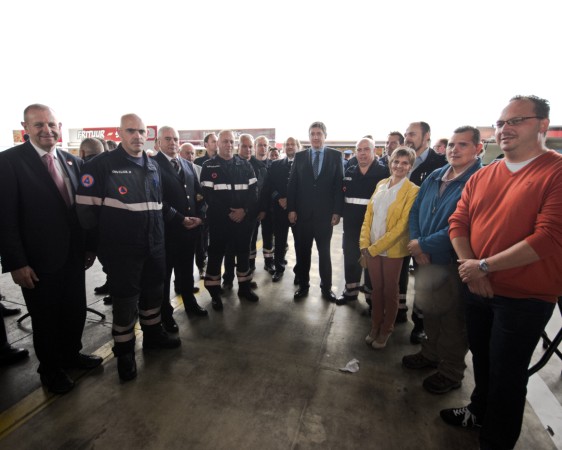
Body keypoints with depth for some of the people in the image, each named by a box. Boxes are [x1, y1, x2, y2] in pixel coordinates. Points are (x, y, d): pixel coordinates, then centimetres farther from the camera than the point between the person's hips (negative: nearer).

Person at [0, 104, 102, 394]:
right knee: (45, 318, 14)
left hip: (74, 254, 5)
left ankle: (71, 354, 43)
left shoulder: (72, 161, 6)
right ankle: (50, 369, 37)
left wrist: (89, 246, 8)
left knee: (76, 311, 18)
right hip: (39, 259, -4)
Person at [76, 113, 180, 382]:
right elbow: (86, 208, -10)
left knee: (153, 294, 18)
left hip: (154, 247, 6)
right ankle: (124, 353, 27)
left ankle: (153, 334, 40)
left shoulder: (153, 166, 10)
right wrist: (106, 237, -2)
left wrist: (158, 234, 14)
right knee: (125, 302, 6)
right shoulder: (101, 165, -9)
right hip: (122, 250, -5)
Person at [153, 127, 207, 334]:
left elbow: (198, 193, 12)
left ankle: (190, 303, 37)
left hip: (190, 227, 6)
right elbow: (158, 200, -17)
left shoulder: (188, 164, 13)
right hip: (167, 229, -6)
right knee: (164, 273, 9)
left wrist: (199, 217, -2)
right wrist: (181, 219, -17)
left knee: (186, 270, 19)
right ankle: (165, 313, 24)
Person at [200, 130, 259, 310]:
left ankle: (244, 287, 30)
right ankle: (215, 293, 19)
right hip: (219, 219, -3)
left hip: (244, 218, 3)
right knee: (216, 255, 5)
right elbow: (208, 194, -8)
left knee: (243, 253, 12)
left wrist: (244, 210, -11)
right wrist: (228, 212, -13)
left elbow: (253, 191, 4)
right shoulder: (209, 166, 0)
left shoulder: (245, 165, 8)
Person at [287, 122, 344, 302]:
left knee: (324, 252, 11)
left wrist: (337, 211, -8)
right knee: (302, 251, 10)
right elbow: (292, 184, 4)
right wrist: (291, 209, -3)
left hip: (325, 213, -1)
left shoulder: (335, 156, 2)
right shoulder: (299, 156, 7)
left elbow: (339, 184, -2)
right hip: (302, 213, 2)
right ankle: (303, 285, 25)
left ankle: (326, 287, 24)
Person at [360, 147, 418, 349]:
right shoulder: (381, 184, 8)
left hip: (392, 250, -4)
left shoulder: (412, 190, -10)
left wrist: (376, 247, -16)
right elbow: (368, 213, 6)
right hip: (371, 248, 4)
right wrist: (365, 243, -5)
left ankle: (386, 330, 30)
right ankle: (375, 326, 32)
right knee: (376, 288, 15)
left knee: (390, 291, 11)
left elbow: (402, 224, -15)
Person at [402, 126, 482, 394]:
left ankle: (451, 373, 32)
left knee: (452, 320, 10)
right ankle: (430, 353, 44)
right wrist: (415, 244, -6)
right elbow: (415, 211, 8)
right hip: (425, 259, 7)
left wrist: (424, 245, -17)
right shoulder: (434, 177, 7)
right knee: (429, 311, 22)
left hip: (453, 263, -7)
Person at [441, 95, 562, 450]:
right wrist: (469, 267, -12)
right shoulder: (482, 176, 4)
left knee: (507, 372, 12)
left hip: (525, 297, -5)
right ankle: (480, 411, 49)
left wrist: (484, 266, -20)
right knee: (481, 358, 23)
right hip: (476, 288, 5)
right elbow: (458, 222, 2)